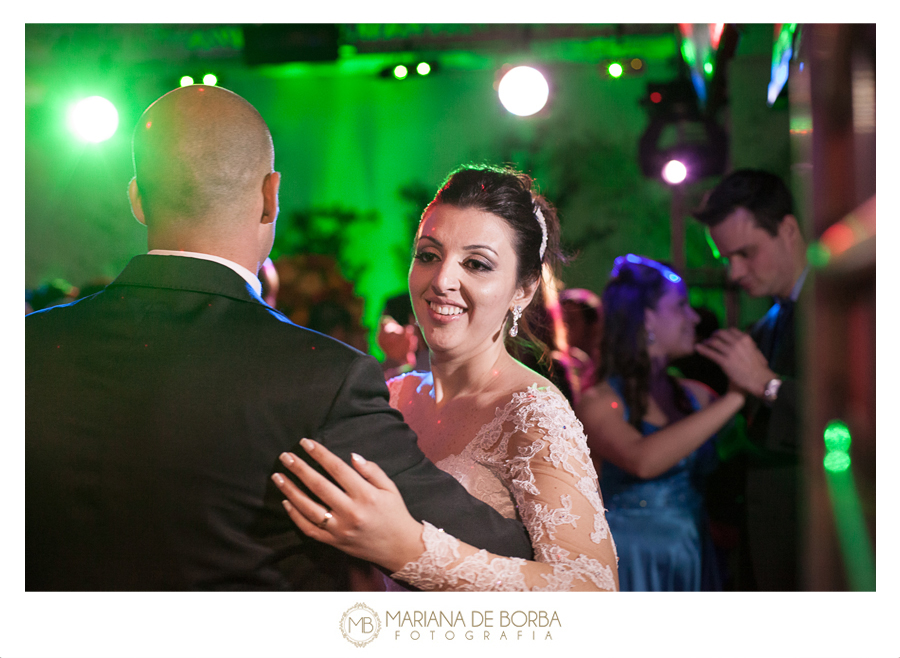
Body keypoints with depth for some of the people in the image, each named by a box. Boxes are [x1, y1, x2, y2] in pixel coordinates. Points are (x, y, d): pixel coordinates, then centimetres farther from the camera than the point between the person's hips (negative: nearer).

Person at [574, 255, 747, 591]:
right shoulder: (599, 401, -10)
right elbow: (643, 460, -29)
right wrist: (735, 397, -26)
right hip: (633, 568, -5)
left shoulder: (695, 396, 5)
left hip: (695, 566, 5)